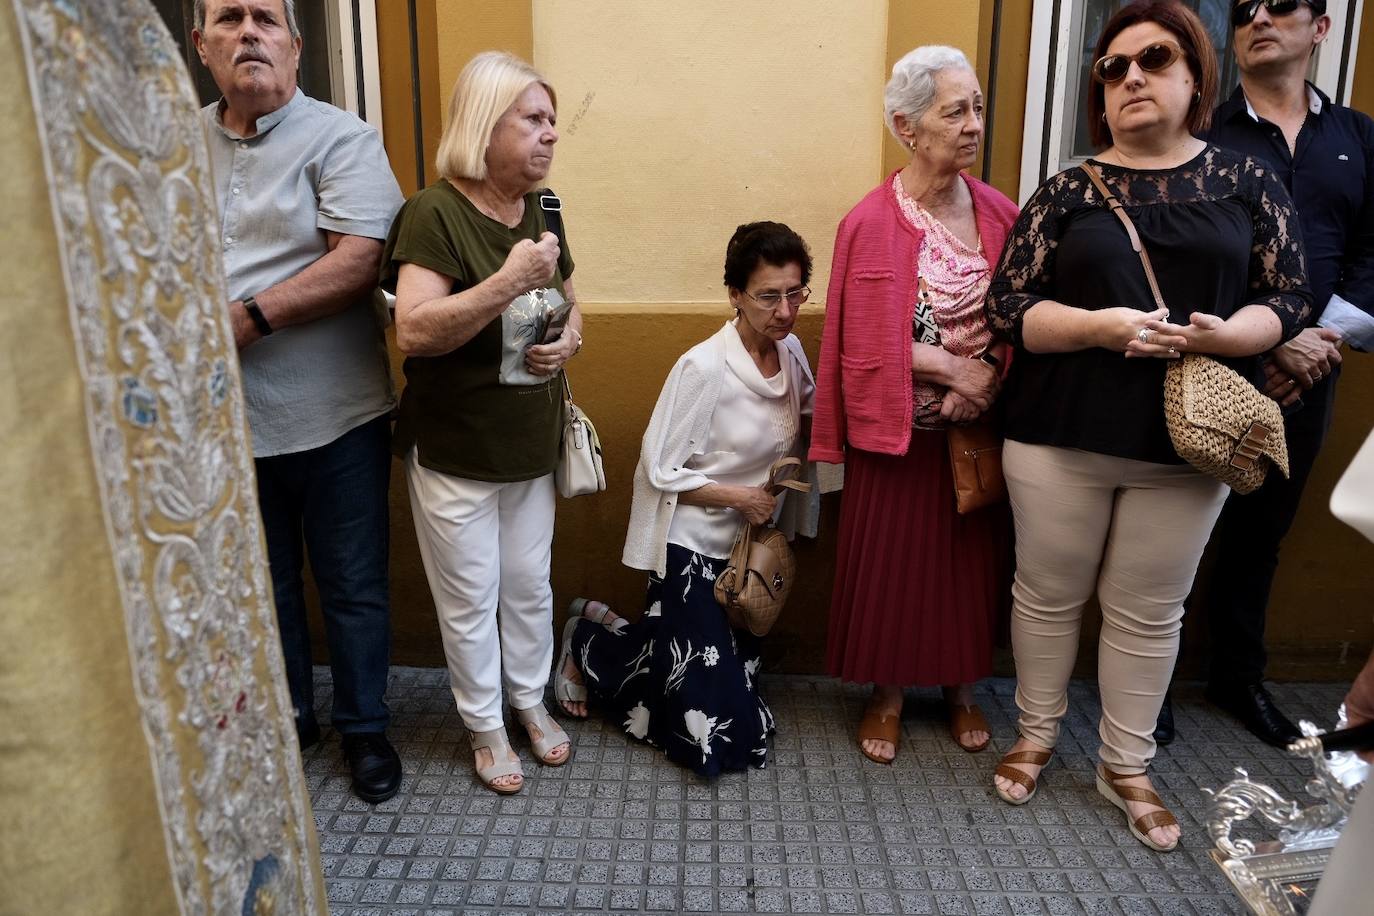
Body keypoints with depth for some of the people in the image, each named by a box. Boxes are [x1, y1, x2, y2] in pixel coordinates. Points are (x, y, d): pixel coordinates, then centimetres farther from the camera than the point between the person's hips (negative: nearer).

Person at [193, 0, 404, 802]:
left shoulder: (340, 139, -6)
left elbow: (360, 260, -18)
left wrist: (249, 317, -19)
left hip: (331, 416, -4)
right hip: (222, 419, 4)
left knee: (353, 585, 9)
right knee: (260, 584, 18)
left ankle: (365, 728, 29)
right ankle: (286, 719, 39)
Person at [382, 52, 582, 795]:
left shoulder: (539, 211, 6)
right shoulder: (434, 213, -16)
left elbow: (570, 305, 18)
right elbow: (414, 331, -26)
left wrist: (569, 340, -4)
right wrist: (507, 282, -32)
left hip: (532, 447, 6)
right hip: (454, 453, -6)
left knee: (530, 586, 18)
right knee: (471, 600, 9)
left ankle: (530, 701, 40)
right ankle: (485, 727, 30)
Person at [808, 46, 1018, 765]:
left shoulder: (998, 212, 1)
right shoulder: (873, 223, -13)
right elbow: (868, 346, -14)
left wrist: (986, 376, -15)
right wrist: (955, 366, -16)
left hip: (979, 426, 4)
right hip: (901, 431, -4)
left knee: (974, 558, 13)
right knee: (892, 561, 7)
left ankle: (962, 690, 35)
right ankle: (887, 696, 28)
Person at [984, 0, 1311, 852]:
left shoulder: (1248, 181, 5)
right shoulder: (1068, 189, 2)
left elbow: (1288, 297, 4)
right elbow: (1009, 305, -4)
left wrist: (1222, 335, -17)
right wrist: (1098, 325, -20)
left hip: (1186, 440, 1)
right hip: (1060, 433, 0)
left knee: (1150, 611, 11)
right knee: (1049, 593, 11)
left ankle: (1126, 765, 29)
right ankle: (1037, 735, 31)